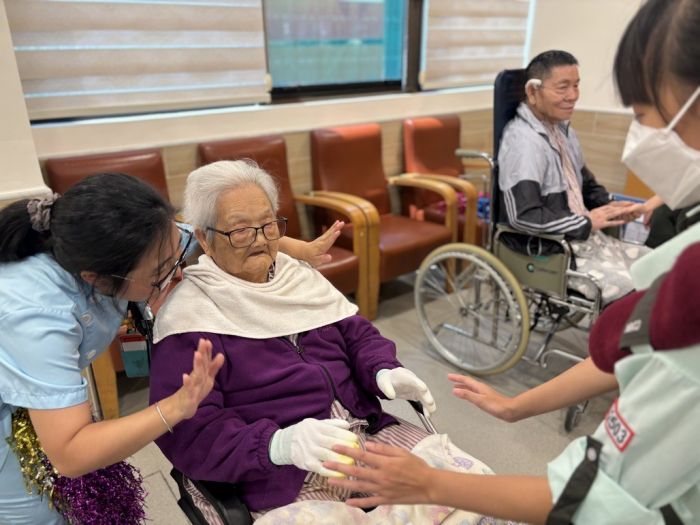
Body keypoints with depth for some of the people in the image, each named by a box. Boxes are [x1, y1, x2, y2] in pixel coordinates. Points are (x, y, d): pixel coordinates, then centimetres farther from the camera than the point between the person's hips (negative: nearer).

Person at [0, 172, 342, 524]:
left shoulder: (121, 252, -26)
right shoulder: (39, 316, -43)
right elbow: (69, 455, -40)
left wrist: (302, 249, -7)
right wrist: (175, 408, -49)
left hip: (46, 384, 5)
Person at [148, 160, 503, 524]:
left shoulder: (297, 274, 13)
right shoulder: (189, 314, -8)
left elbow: (357, 333, 14)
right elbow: (187, 431, -14)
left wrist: (384, 371, -7)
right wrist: (277, 444, -29)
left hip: (371, 433, 5)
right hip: (284, 475, -4)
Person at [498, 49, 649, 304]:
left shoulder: (562, 129, 12)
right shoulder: (524, 141, -20)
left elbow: (586, 184, 23)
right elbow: (523, 216, -28)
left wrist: (610, 207, 1)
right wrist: (586, 223, -17)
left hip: (584, 238, 10)